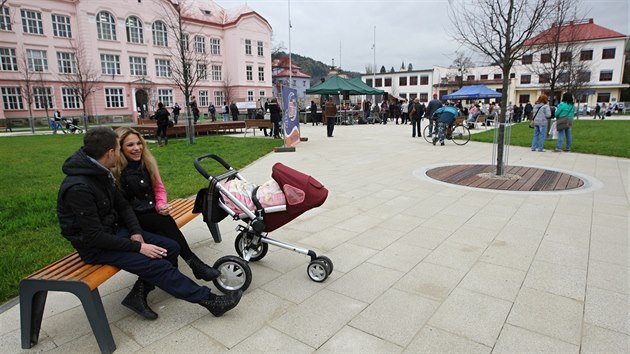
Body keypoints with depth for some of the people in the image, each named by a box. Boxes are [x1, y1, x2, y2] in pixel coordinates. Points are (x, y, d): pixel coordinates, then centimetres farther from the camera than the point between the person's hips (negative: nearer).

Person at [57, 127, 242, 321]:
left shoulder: (102, 173, 2)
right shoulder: (78, 188, -26)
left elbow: (122, 205, 8)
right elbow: (96, 237, -26)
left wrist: (136, 233, -8)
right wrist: (137, 247, -22)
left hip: (115, 230, 9)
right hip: (95, 247, -9)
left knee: (170, 247, -4)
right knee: (156, 264, -20)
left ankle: (139, 293, 5)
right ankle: (209, 300, -12)